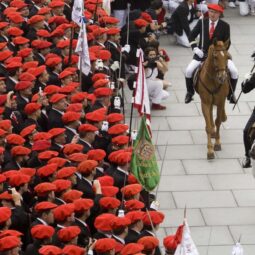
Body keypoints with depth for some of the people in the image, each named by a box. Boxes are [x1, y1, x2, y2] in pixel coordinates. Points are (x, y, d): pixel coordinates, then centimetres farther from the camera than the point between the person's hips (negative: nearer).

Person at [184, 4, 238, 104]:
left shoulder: (225, 26, -8)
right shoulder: (201, 23, -5)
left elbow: (227, 43, -4)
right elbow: (192, 36, 2)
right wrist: (195, 48, -12)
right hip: (202, 53, 1)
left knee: (234, 72, -16)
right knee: (189, 71, -16)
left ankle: (231, 93, 6)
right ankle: (190, 93, 8)